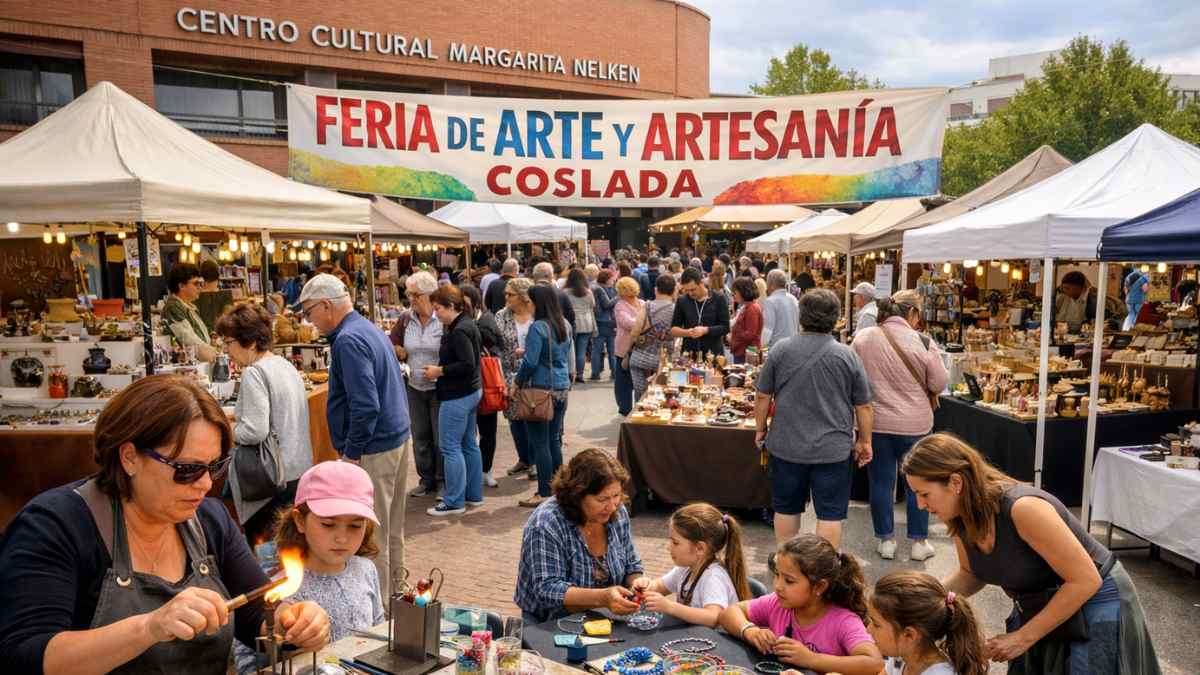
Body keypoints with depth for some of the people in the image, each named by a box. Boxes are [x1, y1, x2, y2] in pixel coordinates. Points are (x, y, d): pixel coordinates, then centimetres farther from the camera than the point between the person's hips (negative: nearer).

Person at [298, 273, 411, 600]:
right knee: (392, 528, 20)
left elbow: (365, 406, -26)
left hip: (373, 449, -10)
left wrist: (351, 452, -15)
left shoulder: (348, 341, -19)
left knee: (370, 536, 2)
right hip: (399, 437, 10)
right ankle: (394, 591, 34)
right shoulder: (371, 330, 11)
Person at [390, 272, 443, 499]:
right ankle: (426, 480, 29)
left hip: (440, 388, -5)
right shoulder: (405, 319, 2)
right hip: (414, 388, 5)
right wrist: (400, 353, -10)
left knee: (441, 438, 6)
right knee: (420, 437, 14)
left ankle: (444, 481, 21)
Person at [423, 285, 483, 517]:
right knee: (469, 444, 16)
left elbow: (467, 365, -25)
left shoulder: (459, 331, -19)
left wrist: (439, 371, -16)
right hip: (471, 392, 10)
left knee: (450, 447, -2)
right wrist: (441, 368, 12)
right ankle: (474, 494, 25)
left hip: (457, 396, -10)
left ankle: (454, 502, 5)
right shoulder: (467, 324, 11)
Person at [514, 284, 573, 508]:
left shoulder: (538, 327, -15)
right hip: (562, 388, 8)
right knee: (554, 439, 16)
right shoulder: (565, 325, 9)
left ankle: (545, 493, 5)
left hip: (541, 389, -8)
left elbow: (530, 362, -17)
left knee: (540, 443, 0)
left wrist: (517, 382, -2)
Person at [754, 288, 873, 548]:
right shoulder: (848, 356, -5)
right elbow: (863, 406, -1)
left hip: (786, 446, 2)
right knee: (830, 513, 6)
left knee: (786, 508, 15)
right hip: (832, 449, -1)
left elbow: (763, 397, 1)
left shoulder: (780, 351, -4)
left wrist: (761, 430, 14)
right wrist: (864, 441, 11)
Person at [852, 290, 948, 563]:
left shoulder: (863, 338, -6)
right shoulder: (923, 343, -13)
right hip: (914, 425, -1)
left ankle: (886, 540, 20)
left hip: (875, 423, 1)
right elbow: (939, 384, -6)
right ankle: (919, 542, 24)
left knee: (881, 482, 11)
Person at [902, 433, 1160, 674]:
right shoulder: (960, 517, -12)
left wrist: (1023, 637, -24)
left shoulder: (1023, 508, -35)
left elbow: (1086, 581, -27)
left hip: (1095, 602, -6)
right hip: (1037, 609, 6)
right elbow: (971, 575, 5)